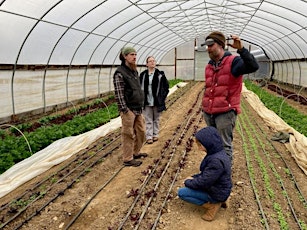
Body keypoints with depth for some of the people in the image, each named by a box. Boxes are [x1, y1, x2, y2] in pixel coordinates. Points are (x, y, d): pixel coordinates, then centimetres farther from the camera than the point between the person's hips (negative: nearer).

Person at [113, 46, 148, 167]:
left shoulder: (135, 71, 14)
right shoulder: (119, 73, -13)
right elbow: (118, 94, -17)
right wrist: (125, 110, -19)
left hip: (138, 109, 9)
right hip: (129, 110, -9)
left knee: (141, 132, 16)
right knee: (128, 135, 0)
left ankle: (135, 152, 34)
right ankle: (128, 159, 13)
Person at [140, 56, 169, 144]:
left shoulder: (160, 74, -1)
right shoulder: (143, 75, 1)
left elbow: (166, 87, 3)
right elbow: (139, 87, 7)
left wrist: (162, 98, -3)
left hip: (157, 102, 0)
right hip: (147, 102, 0)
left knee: (156, 119, 12)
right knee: (148, 120, 5)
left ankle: (155, 135, 24)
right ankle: (149, 137, 11)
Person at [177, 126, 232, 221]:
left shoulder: (217, 161, -32)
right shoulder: (218, 153, -1)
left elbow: (203, 182, -27)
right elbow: (206, 173, 12)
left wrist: (188, 182, -10)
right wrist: (193, 177, 2)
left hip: (216, 193, -9)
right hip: (217, 187, 9)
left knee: (181, 192, -9)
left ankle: (212, 206, -5)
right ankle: (218, 201, 12)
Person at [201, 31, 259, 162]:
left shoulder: (233, 62, -8)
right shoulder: (209, 66, 14)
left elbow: (253, 67, -26)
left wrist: (241, 49, -35)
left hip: (225, 113, -7)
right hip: (208, 113, 7)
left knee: (225, 146, -1)